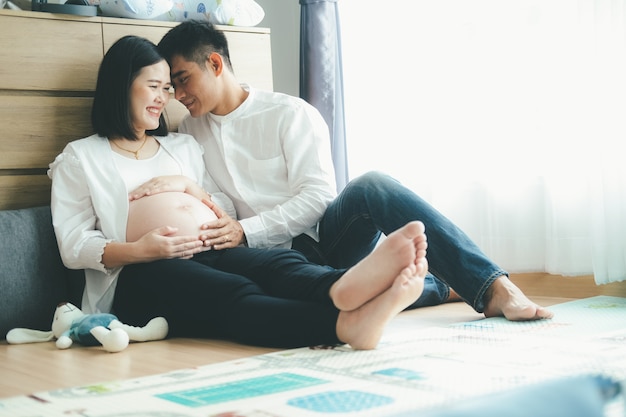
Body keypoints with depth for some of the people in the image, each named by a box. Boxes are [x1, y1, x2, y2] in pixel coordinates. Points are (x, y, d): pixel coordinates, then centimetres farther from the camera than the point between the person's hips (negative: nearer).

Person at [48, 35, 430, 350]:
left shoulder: (184, 146, 31)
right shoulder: (80, 157, 16)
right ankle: (345, 324, -64)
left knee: (282, 264, -31)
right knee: (235, 295, -37)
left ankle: (343, 291, -65)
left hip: (213, 253, 5)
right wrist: (137, 250, -14)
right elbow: (72, 245, 5)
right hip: (143, 276, -4)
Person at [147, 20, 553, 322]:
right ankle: (440, 285, -12)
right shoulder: (189, 133, 14)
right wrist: (168, 184, -13)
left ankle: (493, 286, -35)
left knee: (371, 186, -35)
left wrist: (246, 230, -19)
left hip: (324, 237, -1)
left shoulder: (289, 113, 0)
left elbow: (317, 196, -7)